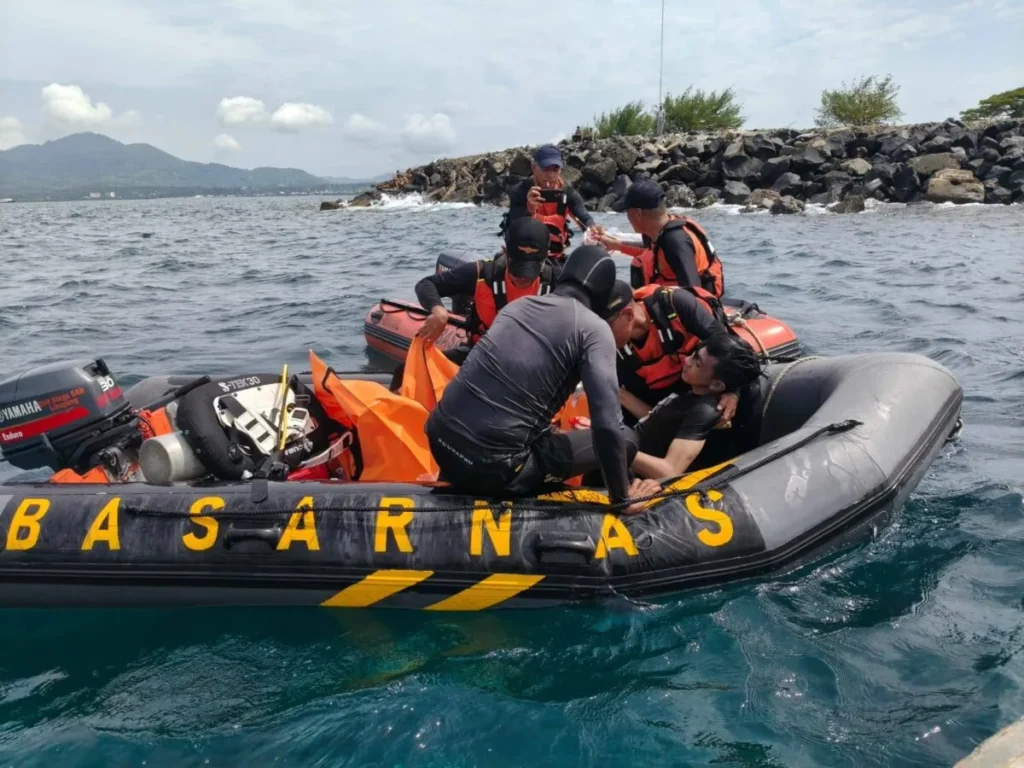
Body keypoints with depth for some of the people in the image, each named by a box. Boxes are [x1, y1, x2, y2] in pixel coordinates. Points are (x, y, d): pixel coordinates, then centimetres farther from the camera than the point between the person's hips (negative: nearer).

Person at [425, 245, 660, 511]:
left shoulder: (519, 304, 13)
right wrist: (621, 495, 0)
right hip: (491, 465, -7)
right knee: (623, 438, 6)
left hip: (441, 440, 7)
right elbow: (607, 425, -13)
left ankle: (461, 479, 22)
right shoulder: (593, 328, -4)